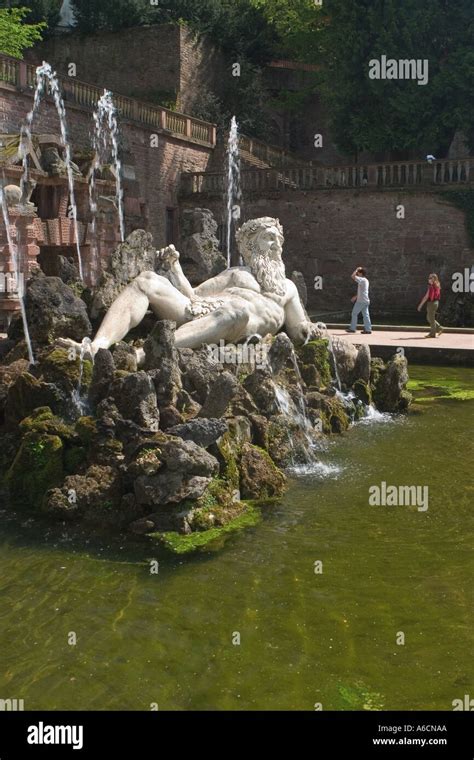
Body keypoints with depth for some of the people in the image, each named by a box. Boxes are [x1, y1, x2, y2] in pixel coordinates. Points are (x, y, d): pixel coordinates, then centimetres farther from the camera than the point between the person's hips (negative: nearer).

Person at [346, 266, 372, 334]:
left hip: (361, 301, -9)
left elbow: (353, 276, -21)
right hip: (365, 300, 9)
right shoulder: (365, 280, 18)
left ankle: (352, 328, 1)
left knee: (354, 313, -1)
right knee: (365, 315, 5)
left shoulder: (362, 280, -12)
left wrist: (357, 269, -7)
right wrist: (356, 296, 27)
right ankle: (368, 329, 2)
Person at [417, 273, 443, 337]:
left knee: (431, 318, 0)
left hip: (431, 303, -9)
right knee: (429, 318, 18)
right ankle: (439, 328, 15)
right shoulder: (437, 286, 10)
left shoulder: (431, 287, -17)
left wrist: (421, 304, -12)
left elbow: (426, 296, -17)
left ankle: (432, 334, 5)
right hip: (436, 302, 9)